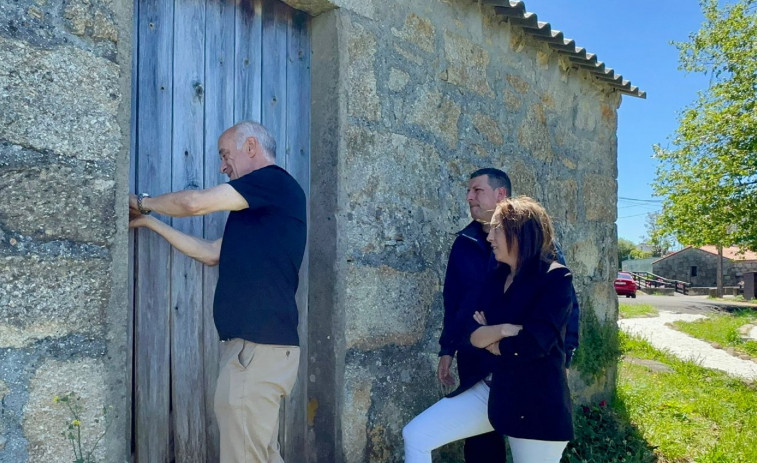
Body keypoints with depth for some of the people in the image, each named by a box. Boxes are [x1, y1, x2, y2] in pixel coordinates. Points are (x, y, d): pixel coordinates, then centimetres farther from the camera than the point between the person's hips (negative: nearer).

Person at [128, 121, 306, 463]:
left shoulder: (275, 180, -7)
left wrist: (143, 202, 9)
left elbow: (195, 203, -10)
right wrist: (150, 222, 25)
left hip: (258, 346, -10)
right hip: (256, 344, 10)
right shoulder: (257, 208, 23)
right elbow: (211, 253, 25)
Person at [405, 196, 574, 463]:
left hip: (535, 402, -6)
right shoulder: (496, 277, 9)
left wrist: (489, 338, -5)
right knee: (415, 436, -3)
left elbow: (533, 343, -22)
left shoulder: (556, 278, -12)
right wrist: (503, 330, -19)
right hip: (488, 389, 6)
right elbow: (471, 333, 0)